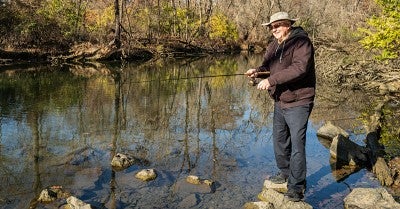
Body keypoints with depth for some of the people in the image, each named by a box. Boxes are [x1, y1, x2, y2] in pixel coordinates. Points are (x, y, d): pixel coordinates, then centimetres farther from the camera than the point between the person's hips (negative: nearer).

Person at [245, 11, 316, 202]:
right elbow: (269, 65, 14)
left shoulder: (301, 42, -16)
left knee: (297, 144, -5)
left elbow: (299, 68, -29)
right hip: (279, 102, 9)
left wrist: (271, 80, -30)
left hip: (298, 102, -8)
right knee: (279, 140, 20)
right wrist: (258, 70, -9)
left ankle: (296, 186, 4)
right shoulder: (273, 46, 10)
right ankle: (285, 172, 39)